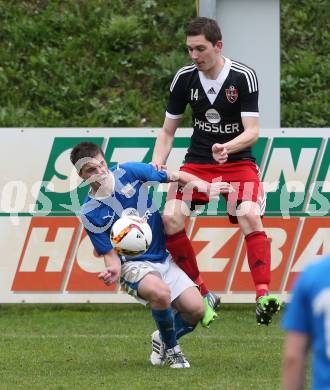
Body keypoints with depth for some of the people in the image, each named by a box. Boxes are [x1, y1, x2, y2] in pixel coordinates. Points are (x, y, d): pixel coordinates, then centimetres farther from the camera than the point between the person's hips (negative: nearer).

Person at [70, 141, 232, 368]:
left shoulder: (128, 172, -6)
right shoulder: (90, 214, -12)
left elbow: (176, 177, 4)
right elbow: (110, 254, -9)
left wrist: (205, 187, -9)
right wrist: (113, 270, -31)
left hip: (163, 257, 4)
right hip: (133, 264, -4)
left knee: (196, 310, -10)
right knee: (161, 292, -36)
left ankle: (162, 340, 23)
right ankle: (172, 350, -8)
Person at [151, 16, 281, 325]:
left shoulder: (243, 77, -13)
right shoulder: (184, 78, -3)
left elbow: (252, 131, -15)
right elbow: (168, 131, 6)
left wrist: (227, 147, -35)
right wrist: (157, 163, -12)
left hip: (238, 161, -3)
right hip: (197, 162, 3)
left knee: (249, 216, -28)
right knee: (171, 217, -19)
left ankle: (264, 296, -29)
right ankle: (201, 293, -8)